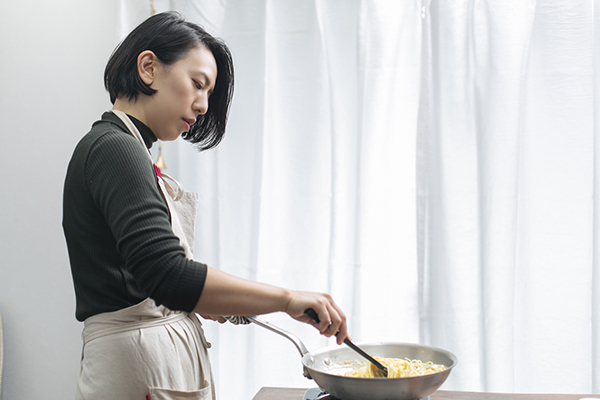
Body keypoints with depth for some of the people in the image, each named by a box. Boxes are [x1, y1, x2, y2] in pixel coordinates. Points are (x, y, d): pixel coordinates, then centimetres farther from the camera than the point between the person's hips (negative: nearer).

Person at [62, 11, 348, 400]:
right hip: (142, 367, -10)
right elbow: (166, 274, -27)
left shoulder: (120, 149, 15)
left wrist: (209, 302, 7)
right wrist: (288, 299, -24)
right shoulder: (115, 149, -15)